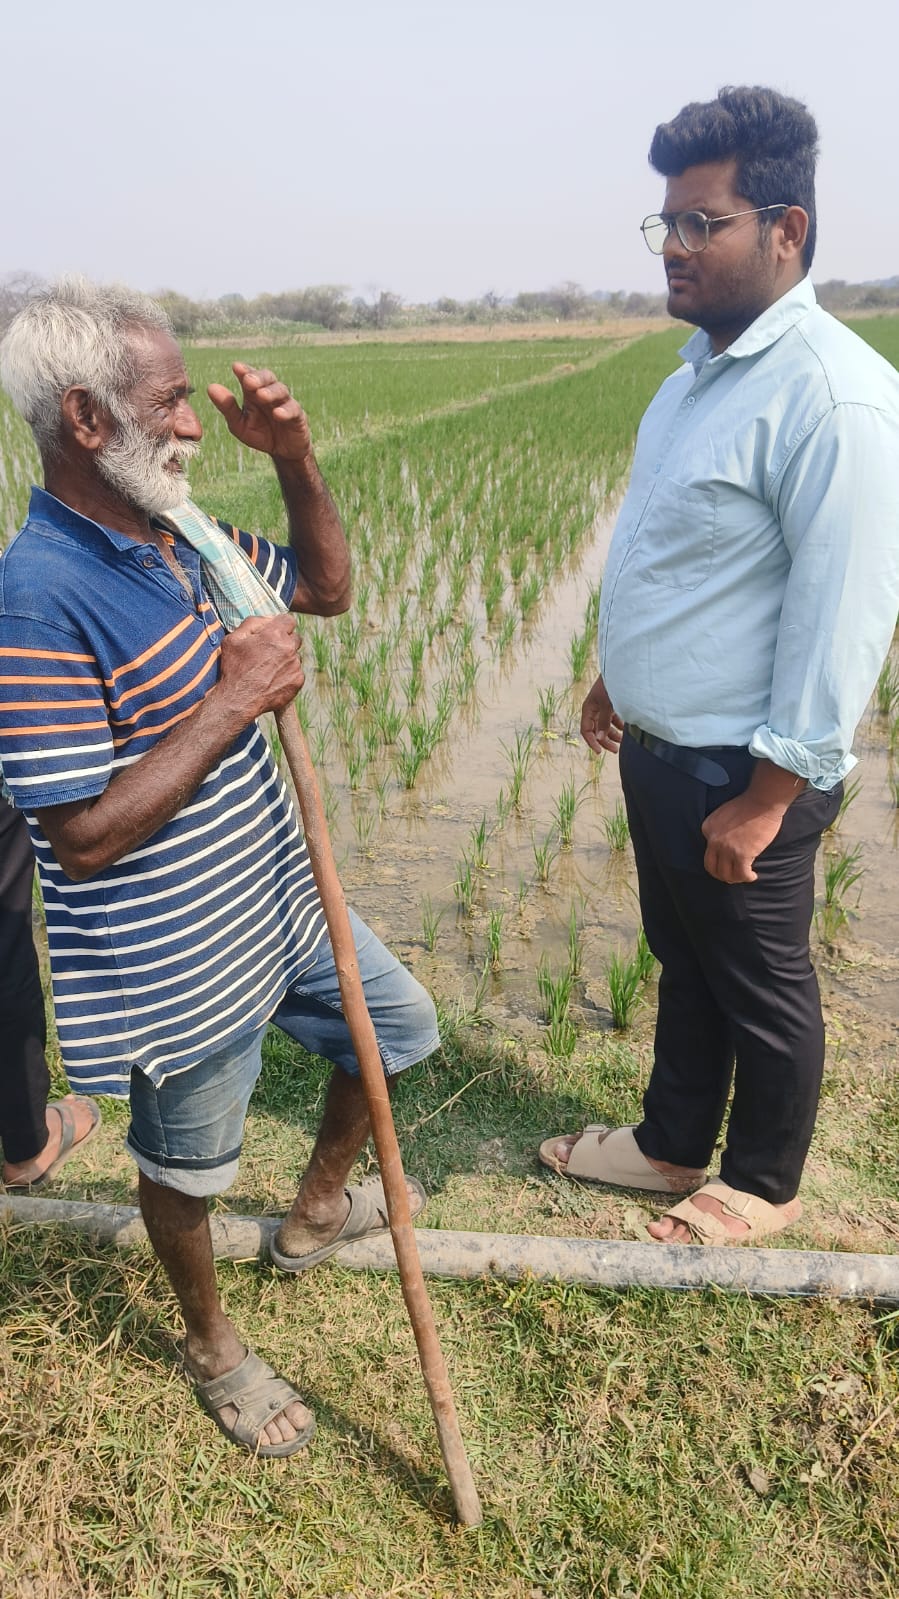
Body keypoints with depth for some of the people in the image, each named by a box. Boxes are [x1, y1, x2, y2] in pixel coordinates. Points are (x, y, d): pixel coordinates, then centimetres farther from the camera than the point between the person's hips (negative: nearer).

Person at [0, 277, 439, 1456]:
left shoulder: (174, 538, 0)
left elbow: (327, 587, 12)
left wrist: (295, 462, -4)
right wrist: (232, 702, -28)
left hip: (277, 904, 9)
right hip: (177, 968, -8)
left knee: (401, 1028, 25)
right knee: (188, 1170, 17)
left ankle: (317, 1211, 50)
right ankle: (212, 1346, 48)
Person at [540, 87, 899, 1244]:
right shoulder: (704, 366, 8)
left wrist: (766, 799, -22)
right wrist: (615, 673, 22)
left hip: (739, 774, -9)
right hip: (659, 746, 9)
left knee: (760, 990, 12)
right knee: (681, 961, 23)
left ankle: (762, 1186, 36)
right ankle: (670, 1143, 44)